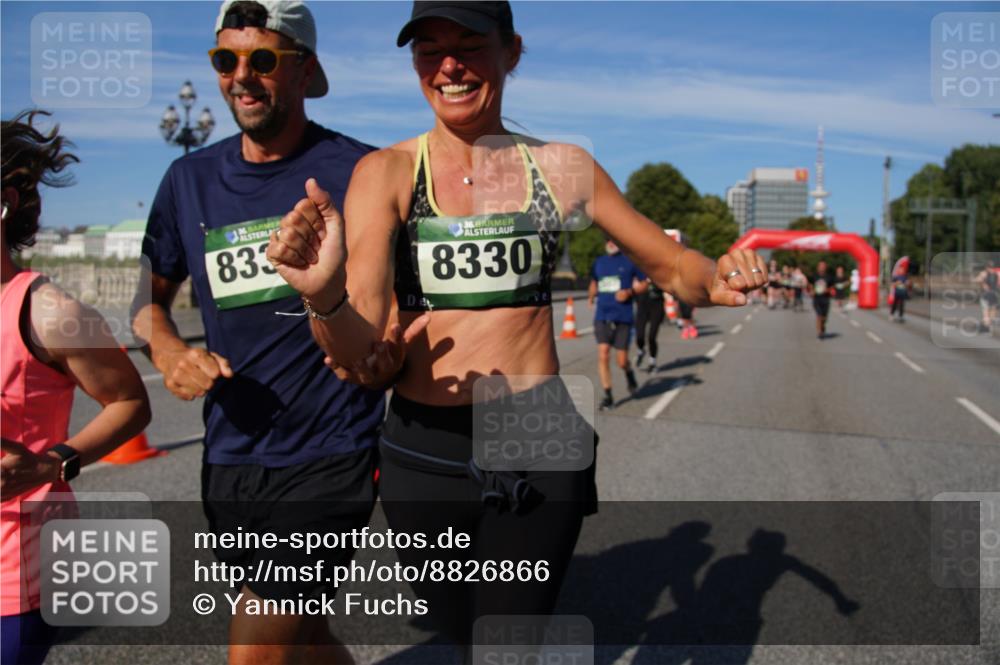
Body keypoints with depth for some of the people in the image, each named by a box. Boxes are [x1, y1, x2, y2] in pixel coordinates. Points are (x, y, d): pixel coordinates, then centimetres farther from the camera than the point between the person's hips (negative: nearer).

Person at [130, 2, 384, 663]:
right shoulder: (191, 177, 7)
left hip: (328, 458, -5)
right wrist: (169, 351, -4)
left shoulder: (355, 171, -8)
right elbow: (148, 294, 17)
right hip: (229, 456, 5)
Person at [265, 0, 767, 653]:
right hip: (424, 449, 1)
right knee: (462, 636, 21)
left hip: (538, 450, -1)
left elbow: (672, 265, 9)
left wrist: (715, 280, -13)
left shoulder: (563, 167, 0)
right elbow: (361, 352, -14)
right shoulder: (386, 173, -4)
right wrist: (324, 297, -36)